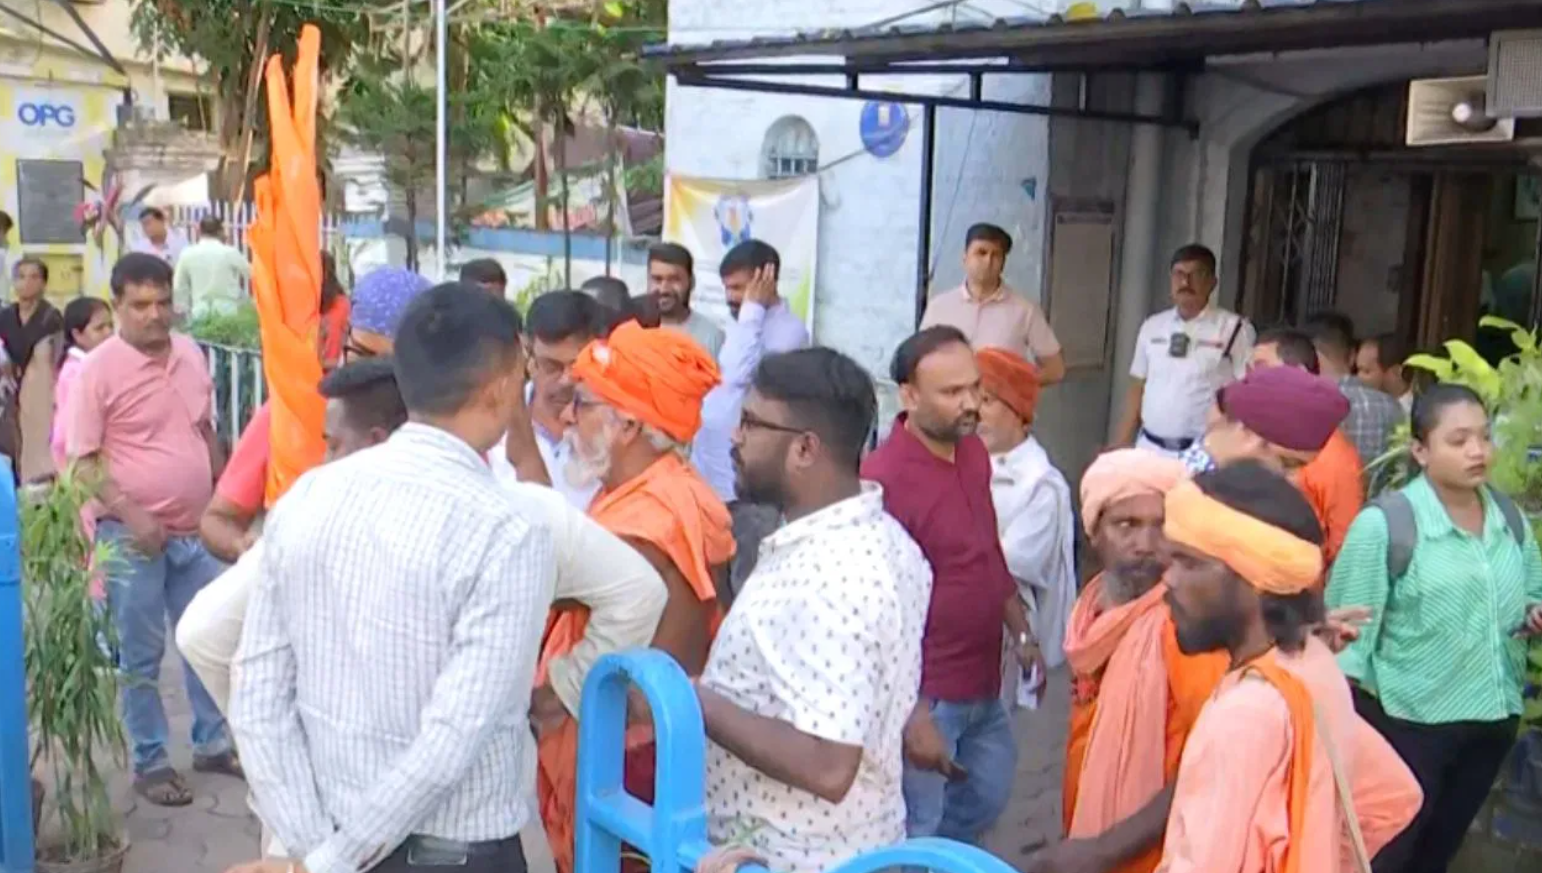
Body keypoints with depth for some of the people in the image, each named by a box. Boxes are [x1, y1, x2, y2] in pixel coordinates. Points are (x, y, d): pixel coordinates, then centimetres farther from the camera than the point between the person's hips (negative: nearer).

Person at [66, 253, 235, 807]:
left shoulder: (191, 355, 4)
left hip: (195, 531, 6)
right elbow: (82, 459, -13)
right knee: (141, 656, 6)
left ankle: (211, 744, 30)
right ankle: (149, 763, 19)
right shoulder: (98, 369, -13)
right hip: (134, 536, -6)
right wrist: (129, 513, -22)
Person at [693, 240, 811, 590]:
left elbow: (739, 375, -26)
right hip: (710, 476, 9)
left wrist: (753, 310, -17)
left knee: (747, 586, -3)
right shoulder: (743, 324, 15)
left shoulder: (788, 330, -13)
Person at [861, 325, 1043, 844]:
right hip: (924, 693, -8)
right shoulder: (883, 478, -24)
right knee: (915, 828, 4)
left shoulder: (974, 452, 3)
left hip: (983, 686, 9)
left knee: (988, 794, 24)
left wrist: (1021, 632, 17)